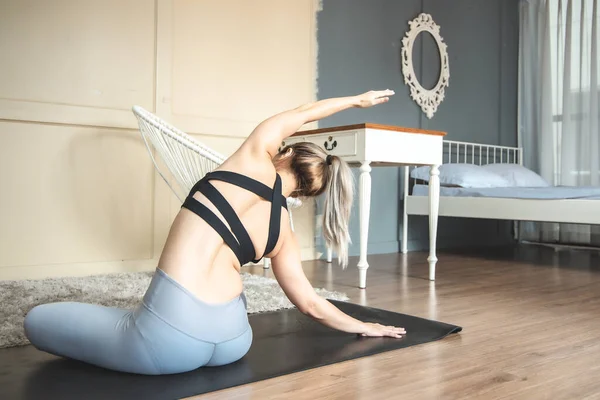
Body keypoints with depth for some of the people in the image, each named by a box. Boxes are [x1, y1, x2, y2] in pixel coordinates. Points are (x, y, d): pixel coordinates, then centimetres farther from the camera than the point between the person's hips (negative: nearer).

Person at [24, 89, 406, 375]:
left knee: (38, 319, 14)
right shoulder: (284, 233, 12)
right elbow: (310, 303, 16)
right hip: (233, 341, 5)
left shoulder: (257, 159, 3)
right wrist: (364, 326, 35)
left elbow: (297, 115, 23)